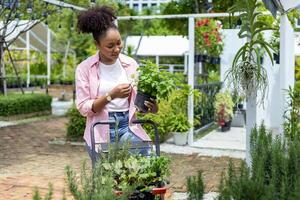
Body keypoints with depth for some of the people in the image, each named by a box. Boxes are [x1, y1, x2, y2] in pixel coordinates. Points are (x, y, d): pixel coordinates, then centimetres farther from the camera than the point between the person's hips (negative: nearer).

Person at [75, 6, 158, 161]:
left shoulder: (130, 64, 5)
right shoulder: (85, 68, -4)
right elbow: (83, 108, -8)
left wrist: (151, 106, -15)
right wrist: (111, 95, -20)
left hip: (128, 126, 3)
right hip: (101, 131, -2)